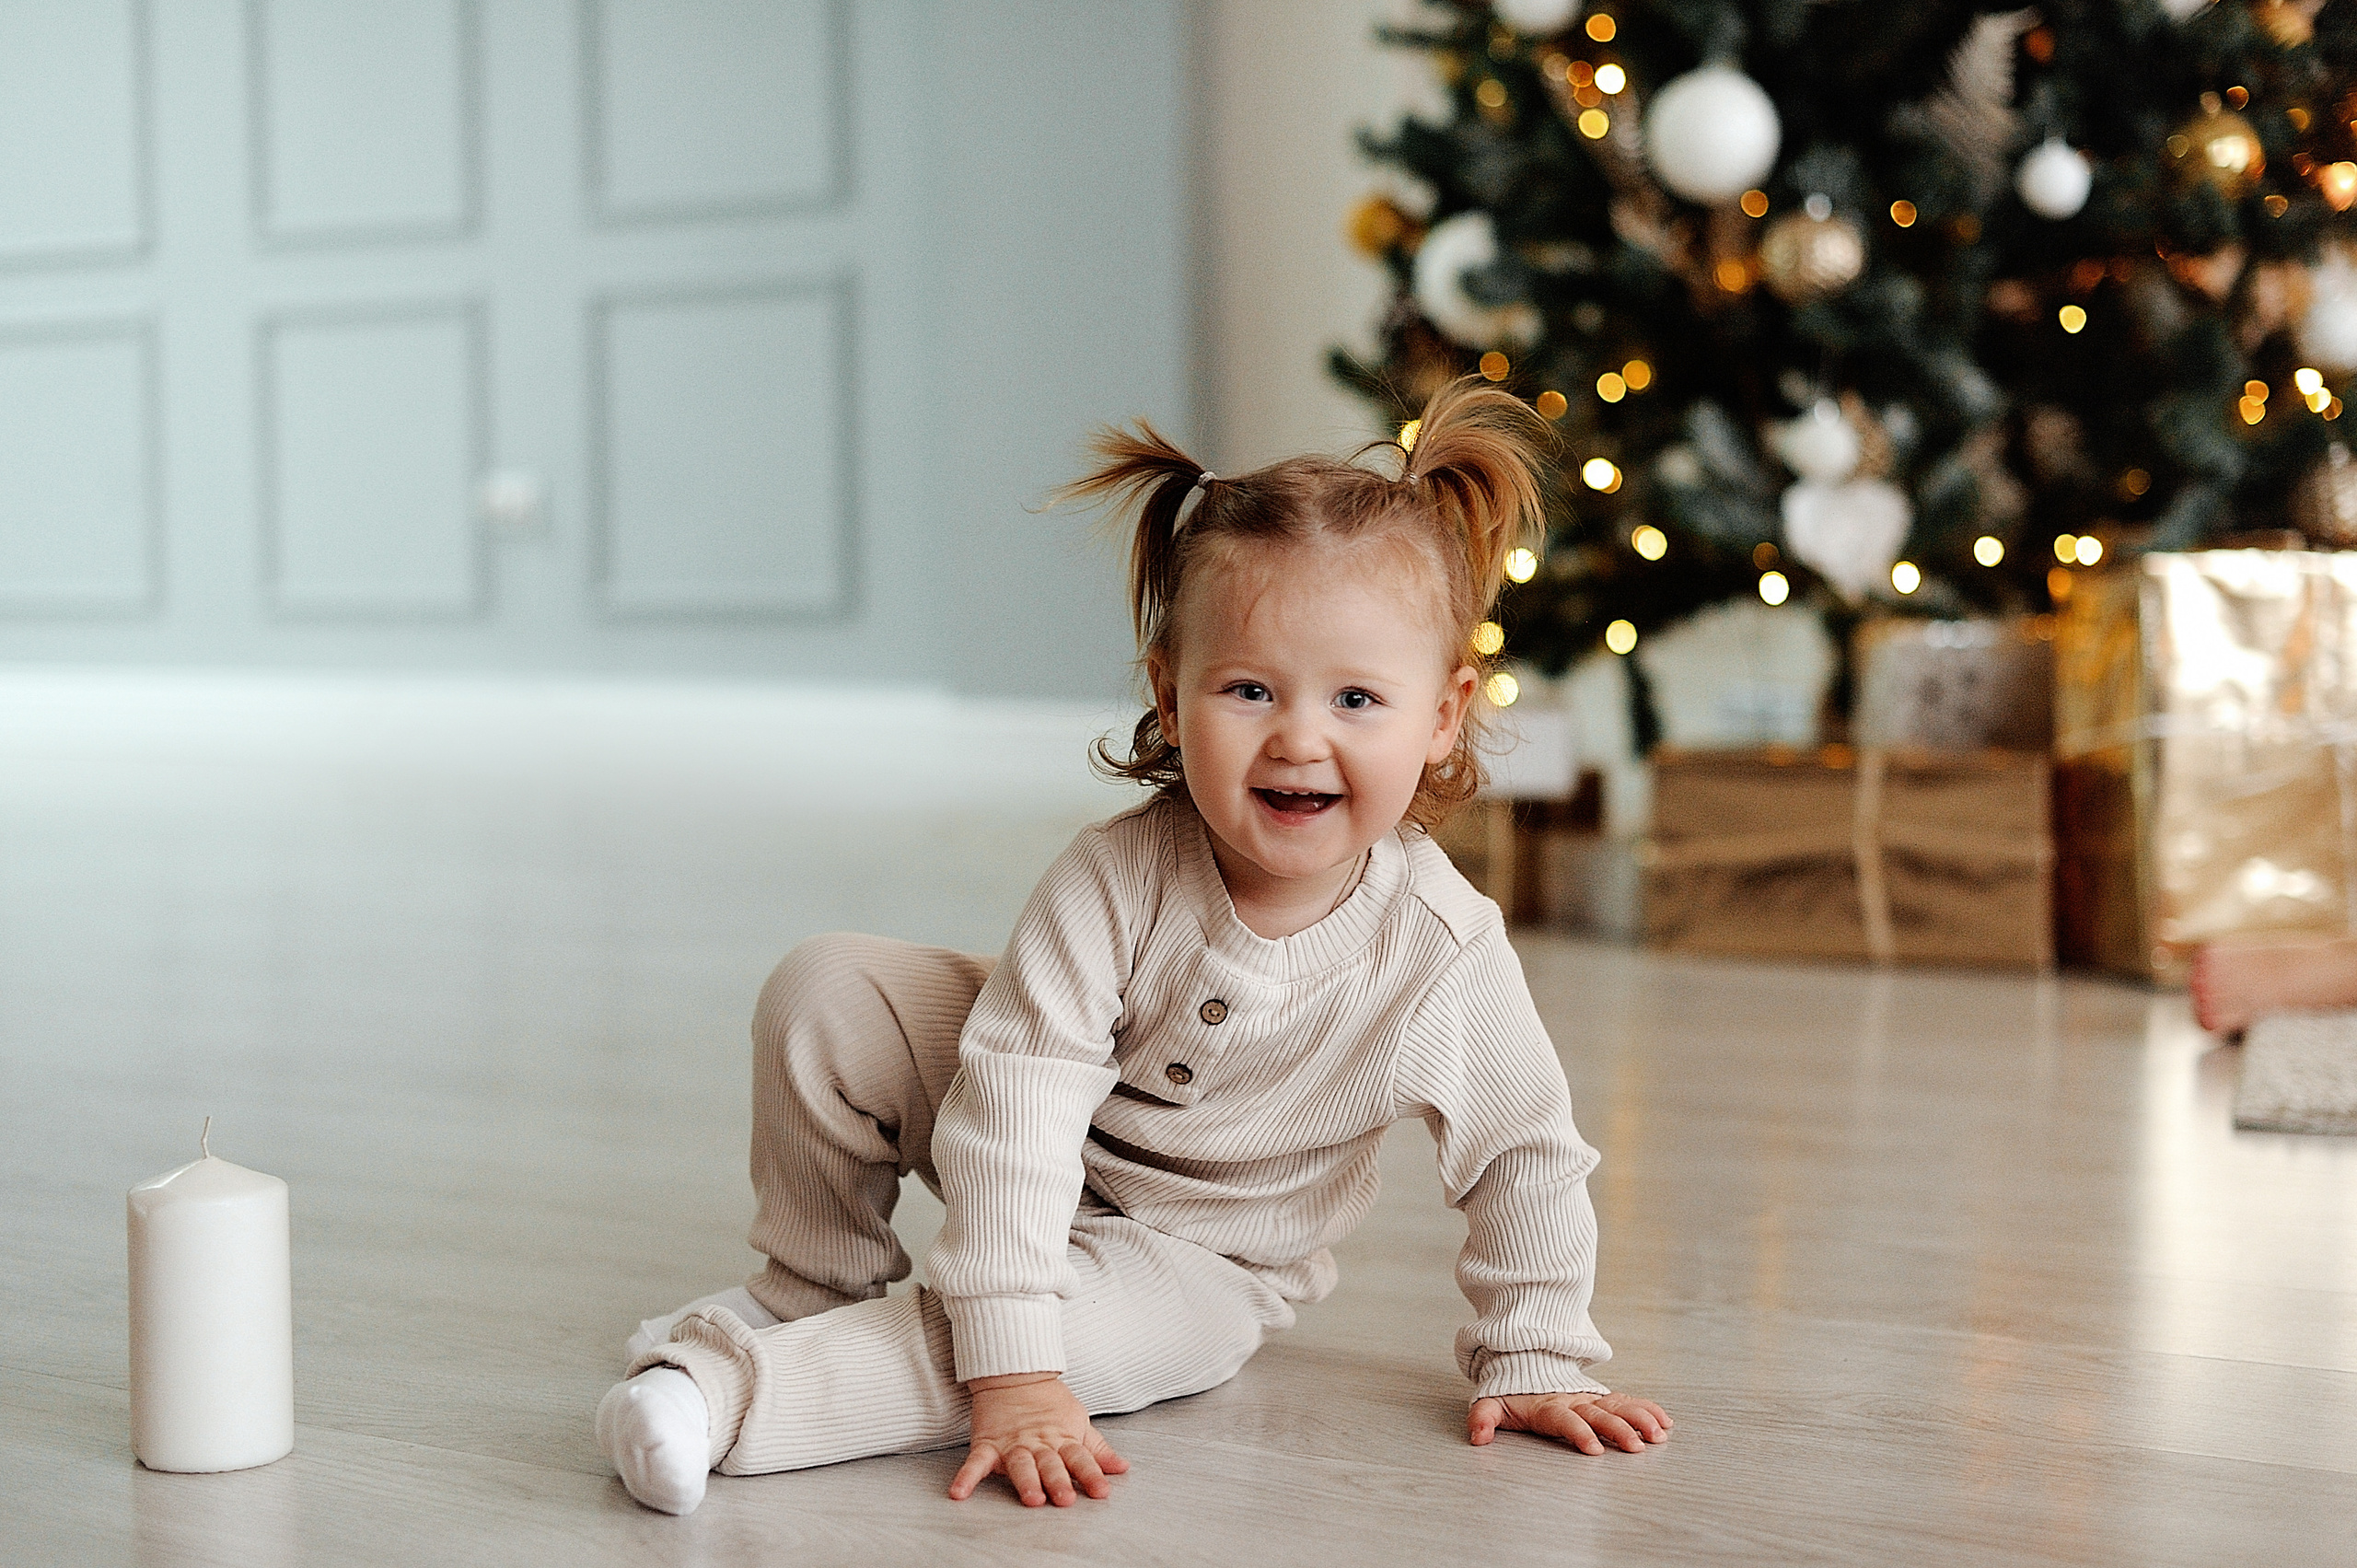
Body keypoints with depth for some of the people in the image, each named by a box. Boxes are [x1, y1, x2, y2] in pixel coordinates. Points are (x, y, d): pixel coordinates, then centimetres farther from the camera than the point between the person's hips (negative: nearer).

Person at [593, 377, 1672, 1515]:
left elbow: (1526, 1162, -13)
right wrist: (1012, 1371, -38)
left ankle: (736, 1384, -34)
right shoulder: (1118, 880, -29)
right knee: (828, 993, -18)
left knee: (1103, 1328, -34)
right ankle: (816, 1286, 3)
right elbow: (1019, 1103, -33)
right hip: (1030, 1189, 1)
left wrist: (1532, 1363, -7)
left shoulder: (1443, 952, -27)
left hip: (1197, 1260, -1)